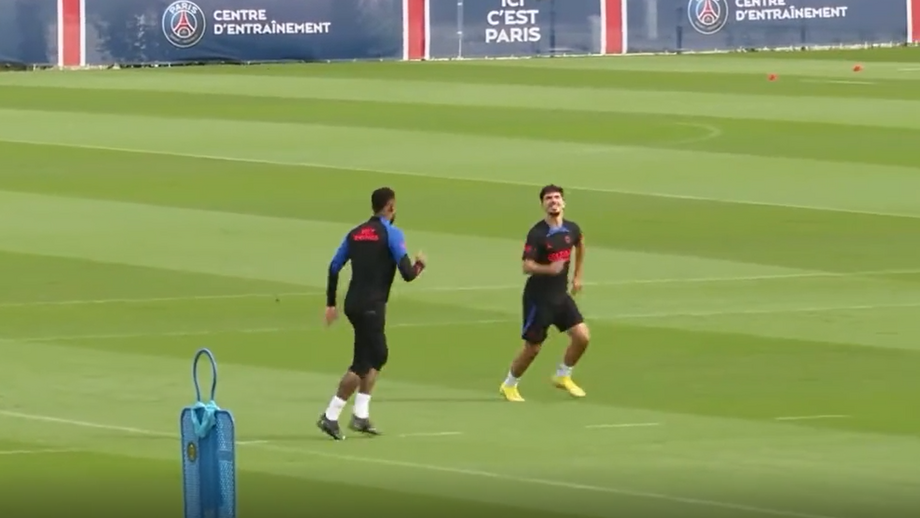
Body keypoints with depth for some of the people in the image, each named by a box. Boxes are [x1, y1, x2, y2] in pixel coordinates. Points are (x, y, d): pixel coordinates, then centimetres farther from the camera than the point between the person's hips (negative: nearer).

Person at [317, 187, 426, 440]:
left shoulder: (355, 233, 11)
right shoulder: (392, 234, -8)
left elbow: (334, 268, 11)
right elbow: (407, 274, -13)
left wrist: (331, 304, 18)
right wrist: (419, 264, 10)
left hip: (354, 303, 7)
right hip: (371, 306, -7)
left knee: (378, 355, 19)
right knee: (362, 363, -3)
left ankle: (361, 414, 15)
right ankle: (331, 416, -7)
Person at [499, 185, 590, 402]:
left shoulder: (571, 229, -1)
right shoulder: (537, 233, -19)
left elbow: (580, 245, 23)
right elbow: (527, 266, -25)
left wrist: (577, 276, 26)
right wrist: (548, 269, -43)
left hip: (561, 295, 6)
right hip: (539, 297, -6)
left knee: (582, 337, -3)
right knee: (532, 348, 2)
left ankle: (562, 376, 22)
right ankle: (509, 385, 24)